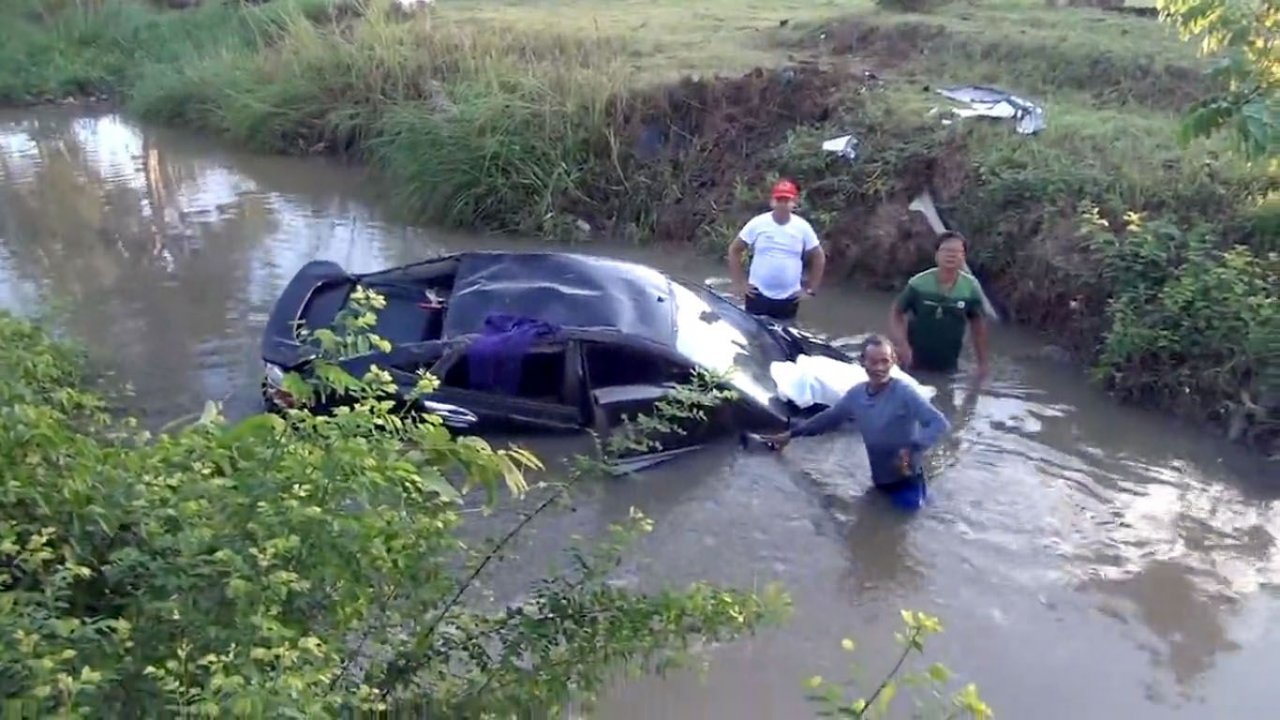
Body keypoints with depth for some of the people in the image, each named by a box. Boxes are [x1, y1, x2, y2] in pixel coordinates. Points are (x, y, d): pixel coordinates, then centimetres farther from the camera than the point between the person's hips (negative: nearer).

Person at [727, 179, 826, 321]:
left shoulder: (803, 227, -3)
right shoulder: (758, 223, -7)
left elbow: (819, 257, 7)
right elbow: (734, 250, 0)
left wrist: (811, 289, 4)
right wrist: (739, 283, -3)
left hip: (789, 298, 1)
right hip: (758, 294, -1)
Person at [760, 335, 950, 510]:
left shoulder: (904, 393, -23)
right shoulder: (856, 394, -4)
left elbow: (940, 423, -27)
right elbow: (829, 417, 11)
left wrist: (912, 450, -40)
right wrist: (791, 434, 16)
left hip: (906, 479, -6)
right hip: (879, 479, 7)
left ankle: (918, 489, 28)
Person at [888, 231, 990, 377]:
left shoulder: (971, 288, -9)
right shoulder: (918, 284, -14)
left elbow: (978, 324, 2)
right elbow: (896, 313, -5)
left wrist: (982, 362, 5)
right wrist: (903, 345, -19)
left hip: (948, 367, 2)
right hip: (915, 364, -2)